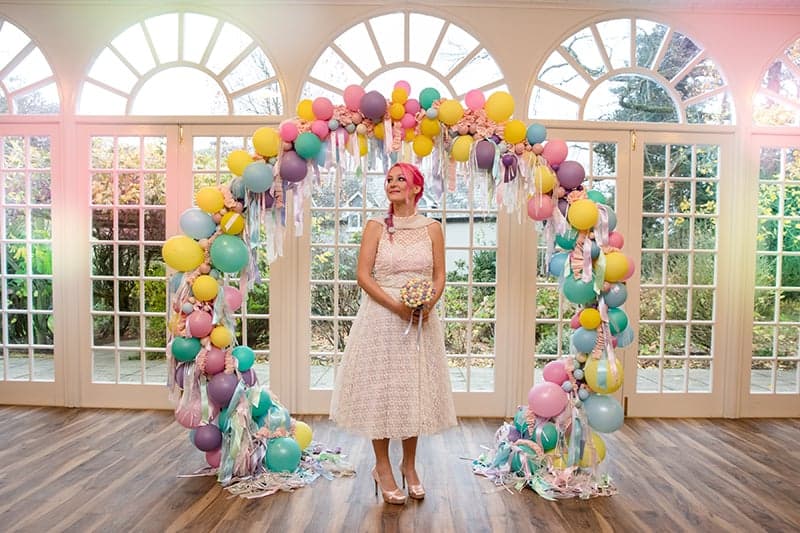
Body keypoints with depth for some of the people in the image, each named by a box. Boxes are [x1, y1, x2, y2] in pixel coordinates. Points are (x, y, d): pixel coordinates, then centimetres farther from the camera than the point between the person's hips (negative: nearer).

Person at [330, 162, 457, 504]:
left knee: (415, 390, 9)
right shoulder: (376, 227, 0)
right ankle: (382, 467, 21)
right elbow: (363, 275, -5)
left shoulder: (432, 228, 5)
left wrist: (428, 304, -15)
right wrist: (395, 305, -17)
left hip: (420, 320, 2)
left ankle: (409, 465, 27)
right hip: (381, 318, -1)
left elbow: (439, 276, 4)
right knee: (381, 389, 4)